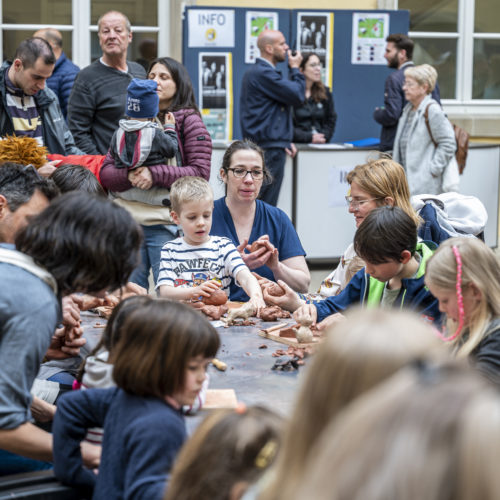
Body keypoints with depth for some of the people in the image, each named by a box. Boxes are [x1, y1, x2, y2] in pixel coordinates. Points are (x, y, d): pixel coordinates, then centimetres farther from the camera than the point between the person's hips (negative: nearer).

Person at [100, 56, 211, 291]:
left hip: (166, 224, -4)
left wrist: (155, 174, -15)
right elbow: (105, 171, 9)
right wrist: (129, 175, -13)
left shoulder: (188, 120, 4)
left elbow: (200, 173, -7)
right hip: (127, 220, 4)